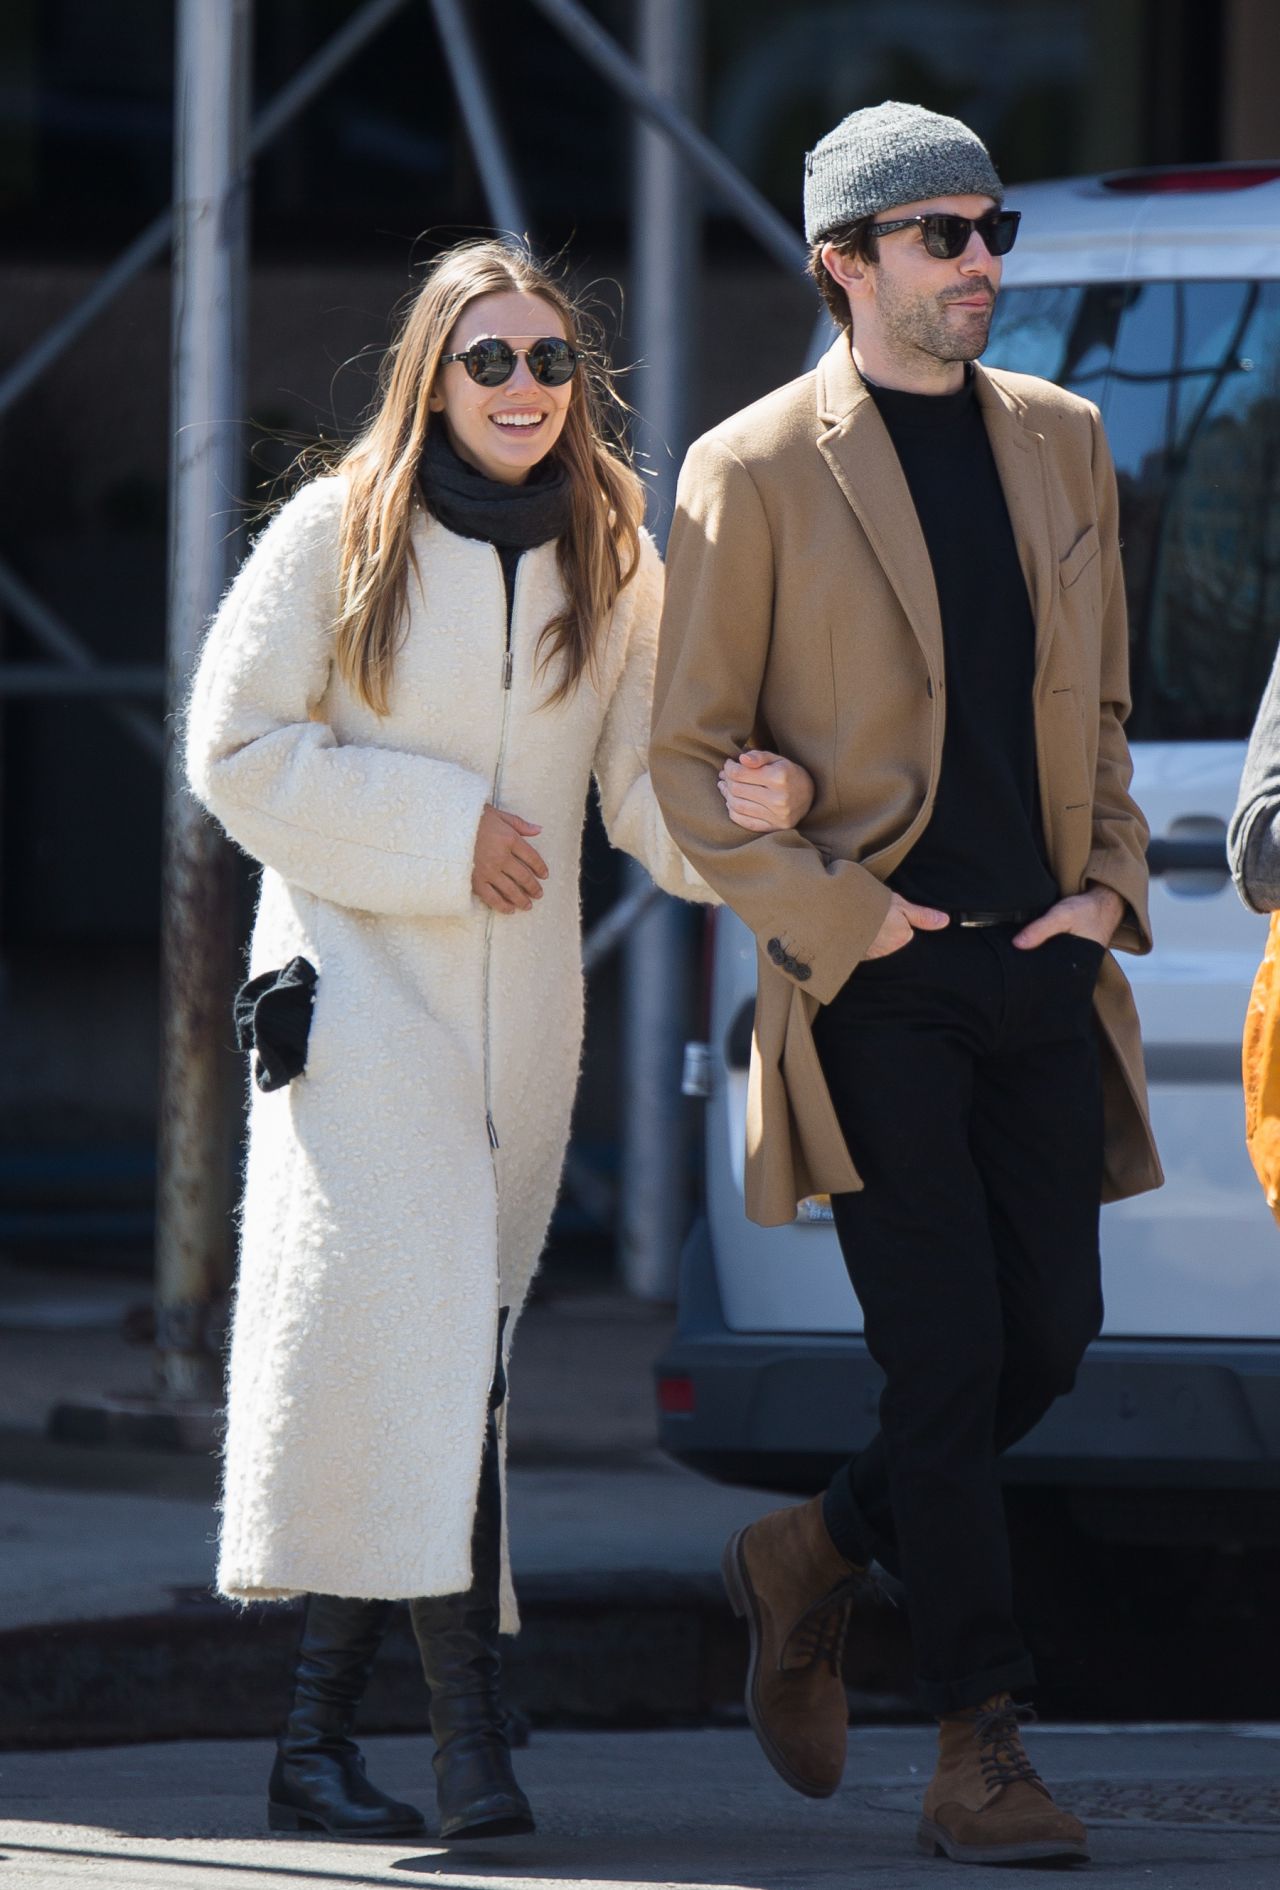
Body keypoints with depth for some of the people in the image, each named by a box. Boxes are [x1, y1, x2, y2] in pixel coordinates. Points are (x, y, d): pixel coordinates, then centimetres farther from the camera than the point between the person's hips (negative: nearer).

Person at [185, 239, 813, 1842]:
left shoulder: (612, 562, 9)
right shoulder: (339, 537, -1)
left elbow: (643, 786, 8)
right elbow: (237, 749, -2)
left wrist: (746, 804, -14)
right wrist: (438, 833, -10)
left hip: (519, 1004, 4)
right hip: (360, 980, -4)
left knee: (436, 1373, 2)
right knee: (419, 1342, -18)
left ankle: (317, 1738, 7)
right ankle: (470, 1734, -21)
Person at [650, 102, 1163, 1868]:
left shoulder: (1059, 441, 13)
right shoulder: (755, 472, -3)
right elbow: (689, 754, -1)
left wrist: (1110, 880, 7)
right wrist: (835, 915, -10)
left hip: (1042, 970, 5)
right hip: (877, 983, -5)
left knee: (1050, 1333, 4)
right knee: (946, 1353, -9)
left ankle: (817, 1557, 29)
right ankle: (978, 1754, -3)